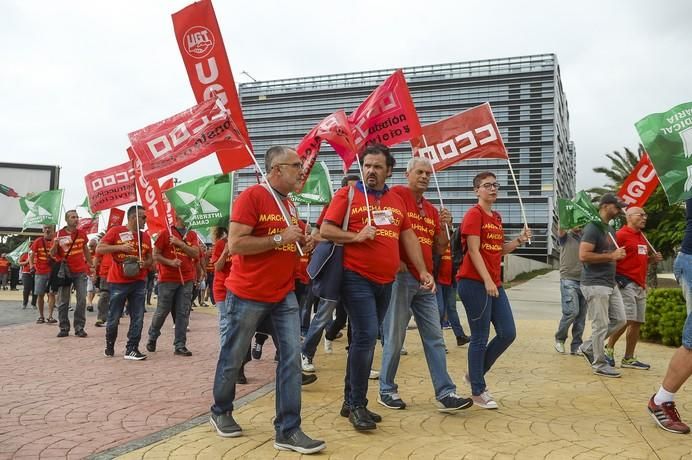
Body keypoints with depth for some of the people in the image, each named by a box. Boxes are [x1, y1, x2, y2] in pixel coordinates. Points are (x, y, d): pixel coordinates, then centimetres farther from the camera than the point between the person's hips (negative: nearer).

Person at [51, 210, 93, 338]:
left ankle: (79, 327, 6)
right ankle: (64, 328, 11)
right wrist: (55, 244, -20)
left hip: (81, 271, 2)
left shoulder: (82, 233, 5)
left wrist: (90, 264, 18)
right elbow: (52, 254, -1)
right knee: (63, 301, 3)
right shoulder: (60, 234, -2)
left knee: (81, 300, 0)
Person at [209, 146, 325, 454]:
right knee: (233, 358, 10)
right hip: (248, 294, -7)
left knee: (292, 358, -1)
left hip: (285, 295, 7)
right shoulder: (251, 196, -13)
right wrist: (280, 238, -21)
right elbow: (235, 244, -20)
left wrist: (301, 244, 2)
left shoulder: (289, 204, 12)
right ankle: (220, 412, 33)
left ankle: (288, 431, 6)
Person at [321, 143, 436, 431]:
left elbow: (408, 236, 15)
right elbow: (325, 230, -4)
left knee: (365, 339, 12)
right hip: (357, 279, -6)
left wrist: (422, 270, 8)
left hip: (386, 282, 6)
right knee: (366, 337, -12)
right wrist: (355, 237, -18)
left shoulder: (397, 200, 14)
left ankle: (351, 400, 23)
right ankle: (357, 404, 3)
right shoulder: (347, 194, -1)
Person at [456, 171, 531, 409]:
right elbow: (473, 250, -16)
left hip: (494, 283, 9)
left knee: (508, 333, 8)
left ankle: (476, 374, 25)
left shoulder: (497, 217, 16)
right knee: (480, 338, -2)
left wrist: (519, 240, 7)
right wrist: (487, 280, -21)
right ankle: (478, 392, 11)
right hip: (474, 283, -8)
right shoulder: (473, 215, -9)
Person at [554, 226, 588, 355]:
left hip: (584, 281, 4)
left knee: (581, 315, 4)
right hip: (569, 280, -4)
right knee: (571, 311, -14)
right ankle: (559, 338, 9)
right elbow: (561, 229, -19)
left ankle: (576, 346, 14)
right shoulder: (565, 236, 1)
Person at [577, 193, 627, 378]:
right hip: (595, 284, -9)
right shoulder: (593, 228, -12)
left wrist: (618, 255, 12)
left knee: (619, 320, 11)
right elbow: (583, 255, -22)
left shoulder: (610, 229, 16)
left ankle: (588, 347, 23)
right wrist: (611, 256, -19)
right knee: (601, 325, -4)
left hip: (610, 283, 9)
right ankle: (600, 365, 7)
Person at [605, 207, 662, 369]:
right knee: (627, 319, -16)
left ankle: (628, 359, 17)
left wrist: (653, 259, 12)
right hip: (626, 282, -9)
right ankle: (609, 349, 3)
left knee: (637, 323, 9)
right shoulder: (621, 234, -9)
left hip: (640, 286, 9)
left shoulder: (642, 237, 19)